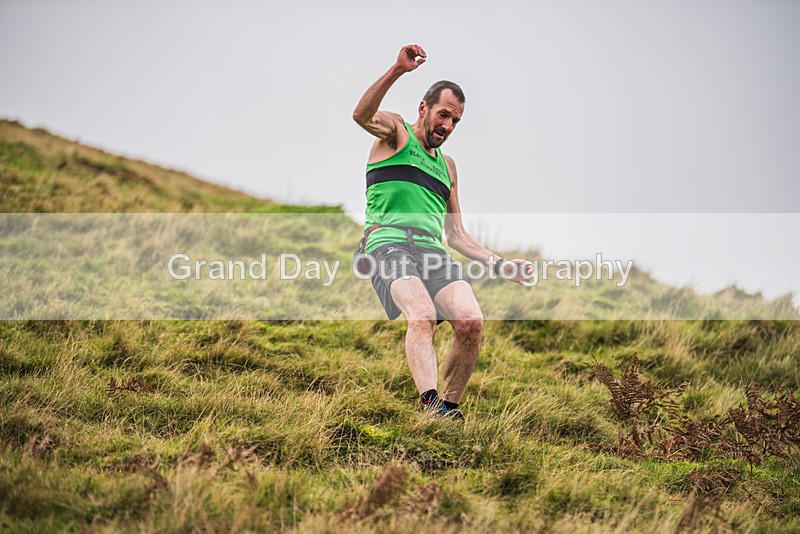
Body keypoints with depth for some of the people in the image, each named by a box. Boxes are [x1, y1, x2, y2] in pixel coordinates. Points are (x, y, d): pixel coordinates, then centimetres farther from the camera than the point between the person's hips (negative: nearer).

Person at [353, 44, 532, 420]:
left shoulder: (447, 166, 30)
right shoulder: (395, 131, 13)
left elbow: (456, 235, 31)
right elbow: (362, 115, -12)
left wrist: (498, 264, 20)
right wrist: (397, 71, -25)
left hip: (432, 249, 6)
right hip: (388, 243, -5)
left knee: (471, 321, -19)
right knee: (422, 316, -32)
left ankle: (449, 407, -7)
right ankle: (430, 402, -45)